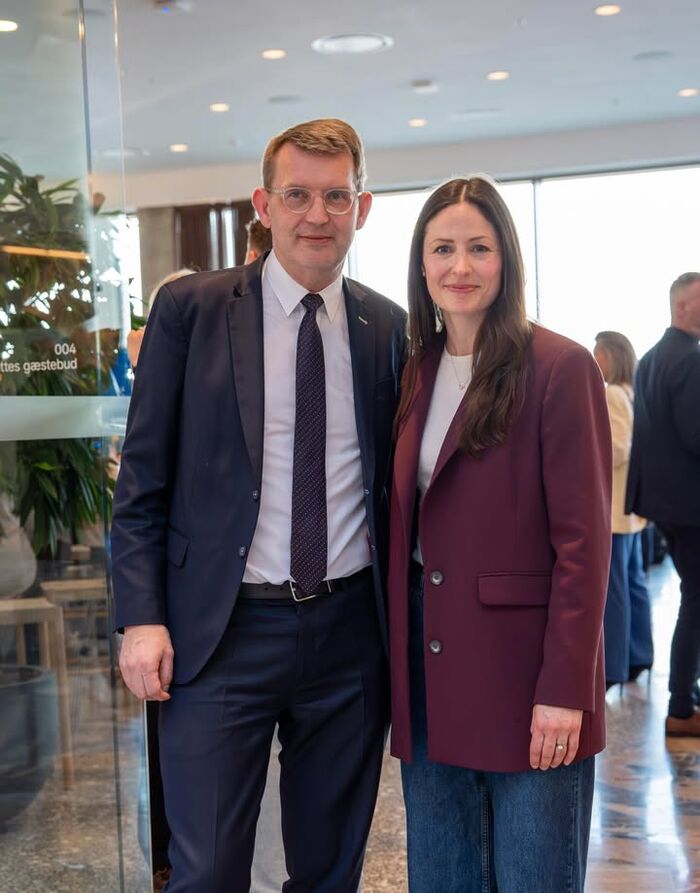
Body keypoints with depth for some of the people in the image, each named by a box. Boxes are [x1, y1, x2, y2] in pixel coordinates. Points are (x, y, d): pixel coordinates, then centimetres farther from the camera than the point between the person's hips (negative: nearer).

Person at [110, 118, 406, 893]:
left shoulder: (387, 327, 5)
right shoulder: (190, 308, -3)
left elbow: (392, 475, 11)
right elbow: (143, 477, -2)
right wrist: (141, 618, -9)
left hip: (350, 627, 3)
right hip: (223, 630, -3)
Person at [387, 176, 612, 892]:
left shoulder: (559, 369, -9)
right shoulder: (416, 374, 10)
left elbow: (583, 542, -12)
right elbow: (405, 530, 12)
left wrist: (564, 691, -16)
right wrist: (397, 663, 6)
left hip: (523, 668, -6)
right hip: (429, 666, 6)